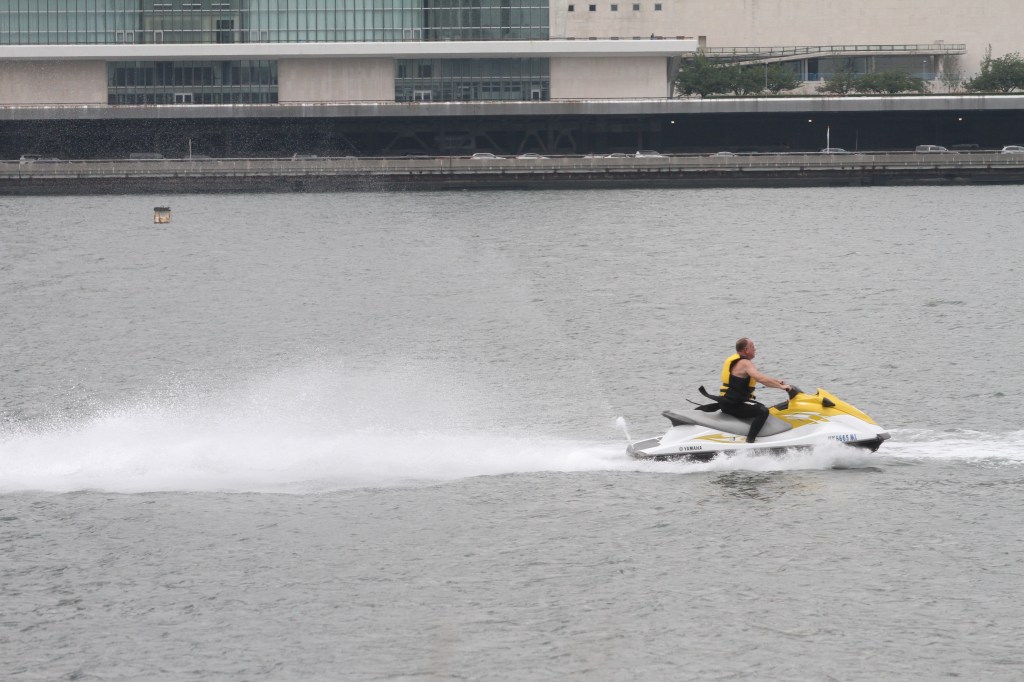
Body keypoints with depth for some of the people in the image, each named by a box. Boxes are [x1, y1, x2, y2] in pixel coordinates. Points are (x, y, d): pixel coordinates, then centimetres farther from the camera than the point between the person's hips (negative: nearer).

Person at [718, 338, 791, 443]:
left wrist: (778, 381, 15)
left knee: (761, 407, 30)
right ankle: (749, 442, -30)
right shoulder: (745, 364, -17)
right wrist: (781, 386, -19)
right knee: (763, 411, -24)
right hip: (733, 405, -11)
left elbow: (760, 377, 22)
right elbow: (762, 379, -28)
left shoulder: (736, 361, 16)